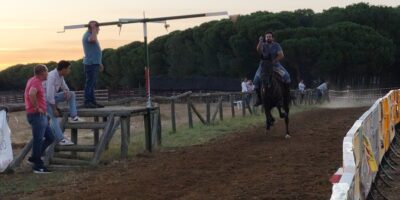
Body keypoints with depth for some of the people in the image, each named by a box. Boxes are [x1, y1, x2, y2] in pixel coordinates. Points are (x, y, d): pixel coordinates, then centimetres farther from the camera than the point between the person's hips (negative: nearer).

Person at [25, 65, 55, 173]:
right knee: (38, 140, -4)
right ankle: (38, 166, 3)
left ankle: (34, 158, 19)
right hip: (37, 115, -10)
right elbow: (31, 93, -37)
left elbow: (27, 94, 32)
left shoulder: (33, 80, 15)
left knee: (50, 138, 13)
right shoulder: (36, 82, -16)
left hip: (41, 116, 10)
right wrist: (36, 107, -25)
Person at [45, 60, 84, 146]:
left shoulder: (60, 75, -3)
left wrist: (66, 92, -10)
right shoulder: (52, 77, -30)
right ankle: (61, 140, -26)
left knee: (72, 94, 2)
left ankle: (73, 117, -3)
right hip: (46, 100, -9)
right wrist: (54, 109, -27)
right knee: (54, 117, -21)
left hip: (53, 97, 9)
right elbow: (49, 95, -33)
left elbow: (64, 86, 14)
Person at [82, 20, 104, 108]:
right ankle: (87, 102, -9)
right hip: (90, 63, -10)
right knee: (90, 83, -10)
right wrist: (93, 28, -23)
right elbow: (93, 39, -37)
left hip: (94, 63, 10)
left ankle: (92, 101, 16)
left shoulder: (91, 35, 21)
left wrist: (99, 63, 27)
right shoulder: (87, 35, -11)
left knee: (92, 84, 12)